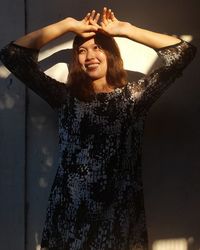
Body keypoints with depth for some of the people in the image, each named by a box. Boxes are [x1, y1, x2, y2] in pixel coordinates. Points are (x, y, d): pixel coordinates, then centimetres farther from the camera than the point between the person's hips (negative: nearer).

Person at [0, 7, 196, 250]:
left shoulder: (134, 96, 5)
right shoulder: (65, 98, 6)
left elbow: (183, 52, 0)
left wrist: (125, 29, 2)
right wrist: (68, 24, 4)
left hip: (120, 220, 0)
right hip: (70, 219, 1)